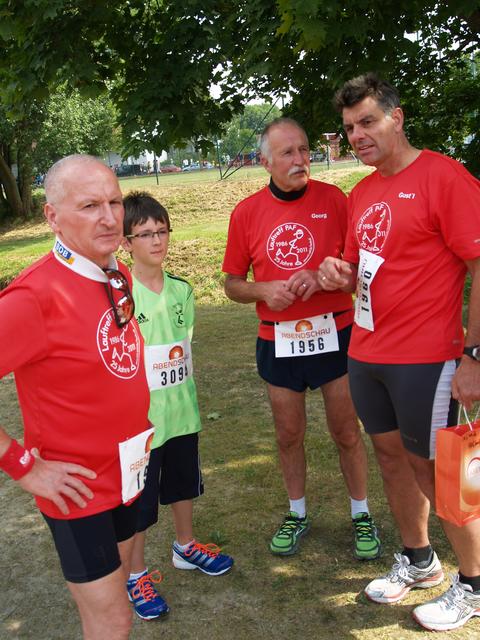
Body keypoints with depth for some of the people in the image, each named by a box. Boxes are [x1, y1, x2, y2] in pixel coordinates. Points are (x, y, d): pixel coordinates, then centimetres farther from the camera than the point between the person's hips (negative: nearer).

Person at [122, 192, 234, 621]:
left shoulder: (182, 290, 1)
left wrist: (188, 394, 14)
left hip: (182, 411, 6)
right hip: (140, 416, -5)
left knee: (184, 481, 23)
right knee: (139, 498, 8)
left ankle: (186, 546, 46)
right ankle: (137, 572, 28)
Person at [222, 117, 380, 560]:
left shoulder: (333, 199, -5)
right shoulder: (246, 213, -1)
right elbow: (233, 284, 5)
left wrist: (320, 279, -20)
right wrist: (263, 291, -14)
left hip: (334, 335, -1)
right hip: (278, 341, 2)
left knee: (347, 431, 8)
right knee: (288, 435, 13)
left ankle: (362, 516, 28)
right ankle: (297, 514, 34)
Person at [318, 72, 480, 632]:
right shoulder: (361, 194, 11)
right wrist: (339, 274, -2)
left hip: (425, 360, -7)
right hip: (366, 354, 7)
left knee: (434, 470, 5)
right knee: (392, 456, 17)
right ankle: (417, 561, 38)